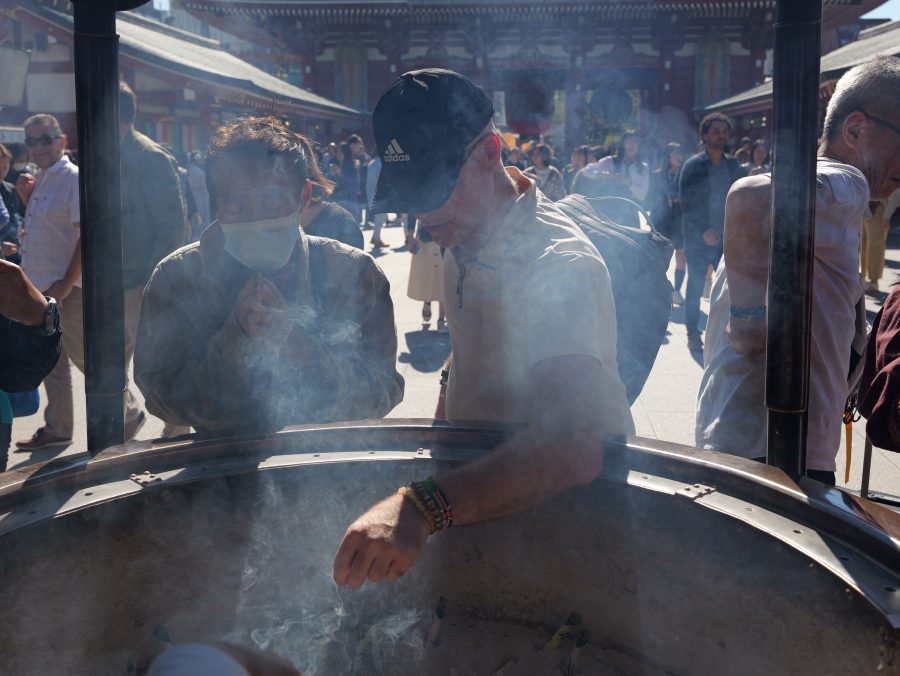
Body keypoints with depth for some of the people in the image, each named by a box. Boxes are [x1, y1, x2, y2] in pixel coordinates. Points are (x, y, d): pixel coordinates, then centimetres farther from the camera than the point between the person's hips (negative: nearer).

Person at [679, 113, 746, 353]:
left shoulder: (733, 165, 8)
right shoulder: (693, 166, -4)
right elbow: (686, 204, -8)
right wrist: (703, 232, -15)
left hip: (725, 237, 3)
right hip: (698, 238, -3)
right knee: (695, 287, 3)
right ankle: (693, 334, 14)